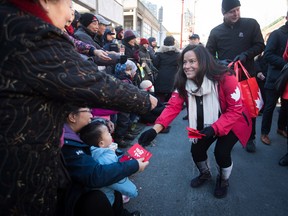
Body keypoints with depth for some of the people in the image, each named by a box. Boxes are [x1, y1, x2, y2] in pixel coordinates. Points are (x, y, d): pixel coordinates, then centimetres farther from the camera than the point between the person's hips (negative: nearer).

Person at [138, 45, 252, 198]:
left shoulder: (225, 78, -31)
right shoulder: (184, 82, -18)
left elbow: (235, 110, -26)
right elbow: (173, 106, -28)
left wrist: (214, 128, -40)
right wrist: (155, 129, -43)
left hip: (233, 122, -4)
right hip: (207, 125, 4)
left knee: (221, 152, -19)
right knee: (196, 150, -5)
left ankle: (224, 180, 18)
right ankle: (205, 174, 32)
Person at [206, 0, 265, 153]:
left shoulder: (251, 24, 0)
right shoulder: (216, 31, 3)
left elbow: (260, 45, 1)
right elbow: (208, 55, 2)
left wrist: (245, 54, -19)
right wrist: (219, 63, -18)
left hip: (247, 75, 0)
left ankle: (250, 139, 28)